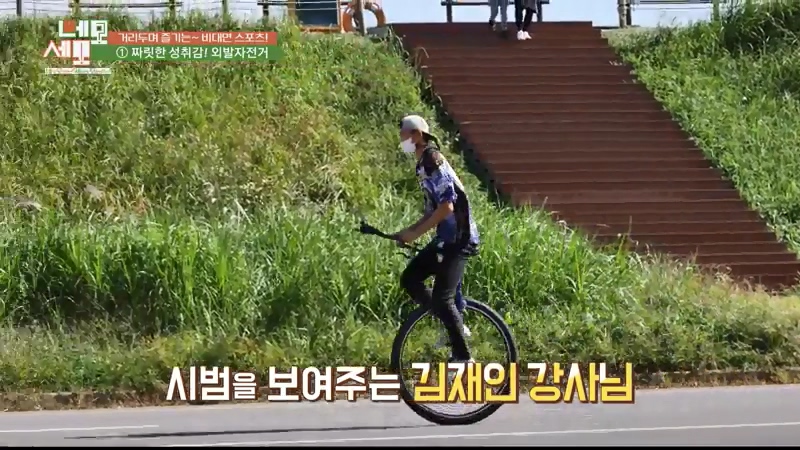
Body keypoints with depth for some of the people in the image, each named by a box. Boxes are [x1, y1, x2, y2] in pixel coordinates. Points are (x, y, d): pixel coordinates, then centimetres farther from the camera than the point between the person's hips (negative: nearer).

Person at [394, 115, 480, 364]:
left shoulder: (433, 163, -16)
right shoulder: (424, 165, 15)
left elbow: (446, 206, -24)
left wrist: (416, 233, -18)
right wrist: (408, 231, 10)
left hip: (458, 240, -10)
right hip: (446, 238, 10)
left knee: (441, 298, -13)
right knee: (409, 279, 9)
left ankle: (463, 357, -6)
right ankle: (455, 326, 16)